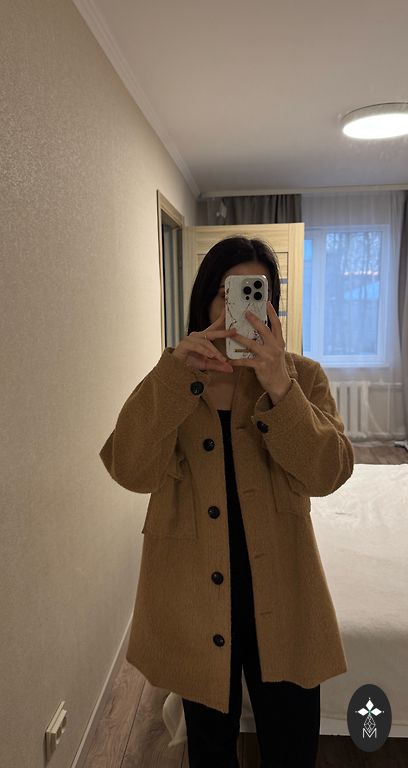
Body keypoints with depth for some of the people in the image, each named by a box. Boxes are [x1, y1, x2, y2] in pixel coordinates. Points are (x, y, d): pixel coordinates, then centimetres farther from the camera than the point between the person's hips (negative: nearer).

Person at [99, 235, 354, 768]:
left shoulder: (303, 376, -4)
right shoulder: (171, 381, -3)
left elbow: (327, 474, -17)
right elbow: (133, 472, -18)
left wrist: (279, 386, -31)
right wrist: (176, 374, -27)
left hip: (280, 595, 0)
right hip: (196, 598, 1)